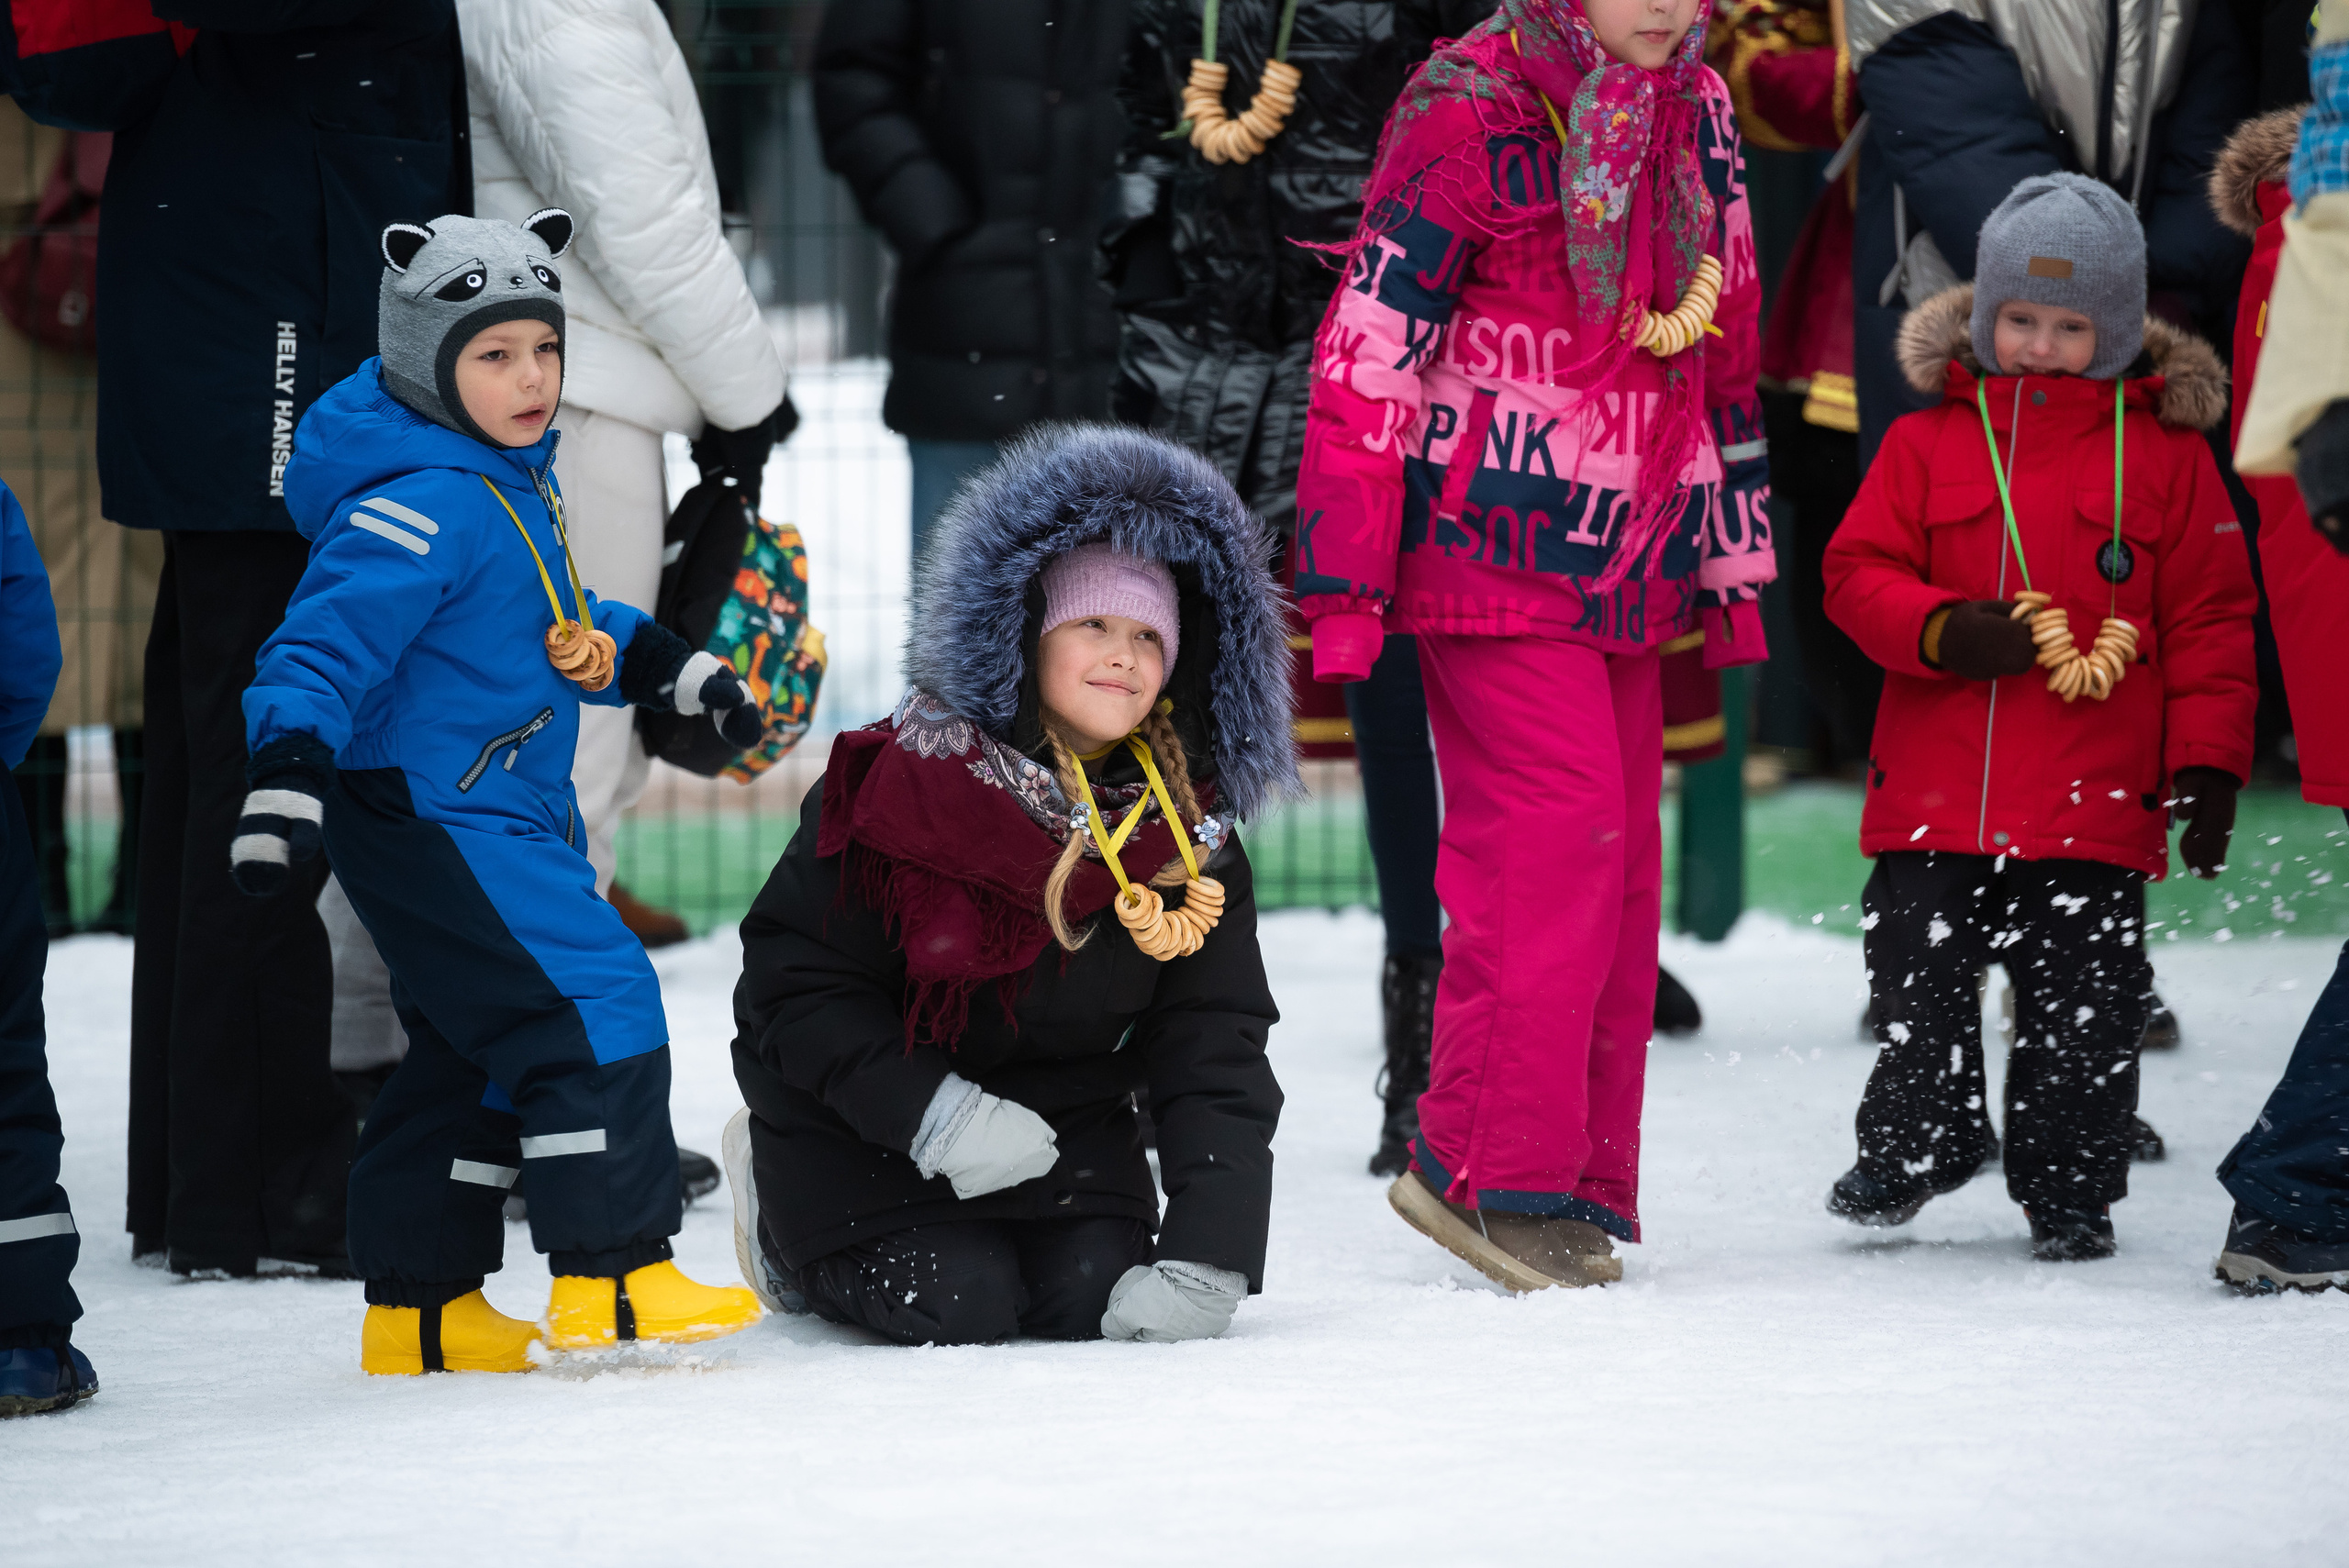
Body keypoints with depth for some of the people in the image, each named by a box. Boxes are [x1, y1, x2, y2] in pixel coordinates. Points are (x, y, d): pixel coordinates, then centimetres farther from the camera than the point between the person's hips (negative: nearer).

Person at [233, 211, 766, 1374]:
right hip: (432, 826, -11)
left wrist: (671, 670, 25)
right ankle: (611, 1282, -12)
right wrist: (287, 781, -38)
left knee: (475, 1055, 15)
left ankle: (420, 1307, 21)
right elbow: (330, 640, -27)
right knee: (597, 1006, -15)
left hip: (503, 818, 11)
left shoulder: (517, 484, 13)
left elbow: (560, 629, 28)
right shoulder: (422, 508, -20)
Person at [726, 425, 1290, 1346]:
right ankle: (788, 1223, 12)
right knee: (957, 1306, -20)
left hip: (1063, 1110, 4)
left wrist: (1208, 1261, -24)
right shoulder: (906, 785, -19)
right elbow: (792, 988, -18)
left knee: (1091, 1295, -18)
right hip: (862, 1121, -4)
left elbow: (1218, 1055, -11)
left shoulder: (1190, 840, -7)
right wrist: (934, 1115, -32)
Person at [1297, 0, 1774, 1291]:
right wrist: (1344, 580, -13)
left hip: (1624, 566, 7)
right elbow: (1369, 348, -11)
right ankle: (1486, 1169, -11)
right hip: (1490, 548, -7)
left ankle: (1578, 1189, 12)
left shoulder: (1695, 116, 11)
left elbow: (1722, 349, 21)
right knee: (1561, 824, -16)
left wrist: (1734, 556, 22)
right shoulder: (1468, 116, -10)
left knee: (1617, 861, 6)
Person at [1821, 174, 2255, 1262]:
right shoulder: (1928, 444, 7)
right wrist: (1942, 630, -14)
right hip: (1933, 798, 1)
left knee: (2081, 1010, 2)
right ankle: (1915, 1142, 28)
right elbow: (1859, 570, 6)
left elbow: (2210, 621, 5)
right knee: (1917, 985, 7)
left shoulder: (2166, 455, 4)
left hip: (2093, 805, -1)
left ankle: (2071, 1190, 15)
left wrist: (2208, 763, -2)